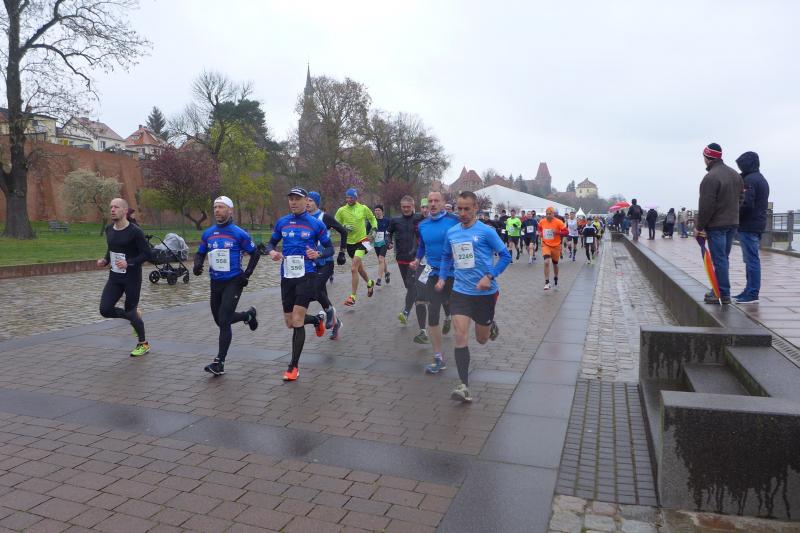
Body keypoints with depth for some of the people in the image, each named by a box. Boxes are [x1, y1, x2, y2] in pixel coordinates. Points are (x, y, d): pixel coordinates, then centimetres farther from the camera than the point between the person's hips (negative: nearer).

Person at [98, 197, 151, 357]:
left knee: (130, 312, 3)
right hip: (114, 277, 6)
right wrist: (105, 261, 2)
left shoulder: (134, 231, -15)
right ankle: (134, 314, 24)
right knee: (105, 310, -6)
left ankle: (143, 344, 25)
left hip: (132, 278, -6)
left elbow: (147, 253, -15)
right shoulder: (109, 229, 5)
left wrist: (129, 263, -27)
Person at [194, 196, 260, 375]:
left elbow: (255, 253, 1)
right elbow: (200, 253, 15)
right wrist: (197, 265, -7)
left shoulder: (239, 234, -8)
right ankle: (248, 315, 44)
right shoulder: (208, 233, 5)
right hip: (215, 282, 6)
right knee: (220, 320, 16)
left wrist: (247, 274, -7)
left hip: (233, 282, -6)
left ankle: (219, 363, -3)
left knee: (223, 322, -11)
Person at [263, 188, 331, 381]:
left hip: (306, 275, -5)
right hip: (287, 276, 5)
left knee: (297, 321, -11)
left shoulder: (316, 224, -3)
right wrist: (271, 252, -7)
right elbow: (271, 243, 16)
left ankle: (294, 366, 3)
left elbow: (330, 248, 3)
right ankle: (318, 319, 44)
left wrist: (318, 254, -18)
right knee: (290, 323, 11)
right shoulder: (282, 222, 7)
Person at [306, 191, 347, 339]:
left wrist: (341, 252, -2)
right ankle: (335, 322, 25)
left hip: (326, 262, -6)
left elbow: (343, 231, -1)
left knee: (316, 288, -23)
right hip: (312, 263, 6)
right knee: (321, 295, 8)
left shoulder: (324, 217, -8)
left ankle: (330, 311, 3)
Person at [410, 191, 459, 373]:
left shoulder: (454, 220, -10)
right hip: (433, 274, 3)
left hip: (454, 274, -3)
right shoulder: (423, 225, 5)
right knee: (433, 315, -1)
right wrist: (417, 260, 5)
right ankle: (438, 358, 8)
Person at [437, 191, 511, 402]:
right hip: (460, 292, 3)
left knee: (481, 339, 13)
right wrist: (442, 278, 6)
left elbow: (505, 256, -6)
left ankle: (491, 325, 50)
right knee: (461, 336, -10)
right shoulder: (451, 232, 4)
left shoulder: (486, 231, -10)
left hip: (485, 293, -2)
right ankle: (464, 386, -6)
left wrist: (490, 276, -18)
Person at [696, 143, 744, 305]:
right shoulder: (735, 174, 11)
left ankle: (723, 294, -1)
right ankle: (719, 290, 21)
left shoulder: (711, 177, -17)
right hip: (733, 223, 9)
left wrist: (699, 226, -11)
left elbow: (706, 206, -19)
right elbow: (740, 198, 15)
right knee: (723, 258, 15)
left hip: (716, 225, -8)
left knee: (719, 259, -4)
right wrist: (732, 216, 19)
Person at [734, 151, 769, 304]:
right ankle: (750, 290, 19)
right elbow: (757, 203, 19)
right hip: (758, 225, 10)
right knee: (751, 259, 13)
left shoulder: (749, 180, -13)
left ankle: (752, 294, -6)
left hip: (748, 226, -10)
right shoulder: (762, 179, 20)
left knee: (751, 259, -8)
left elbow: (746, 204, -21)